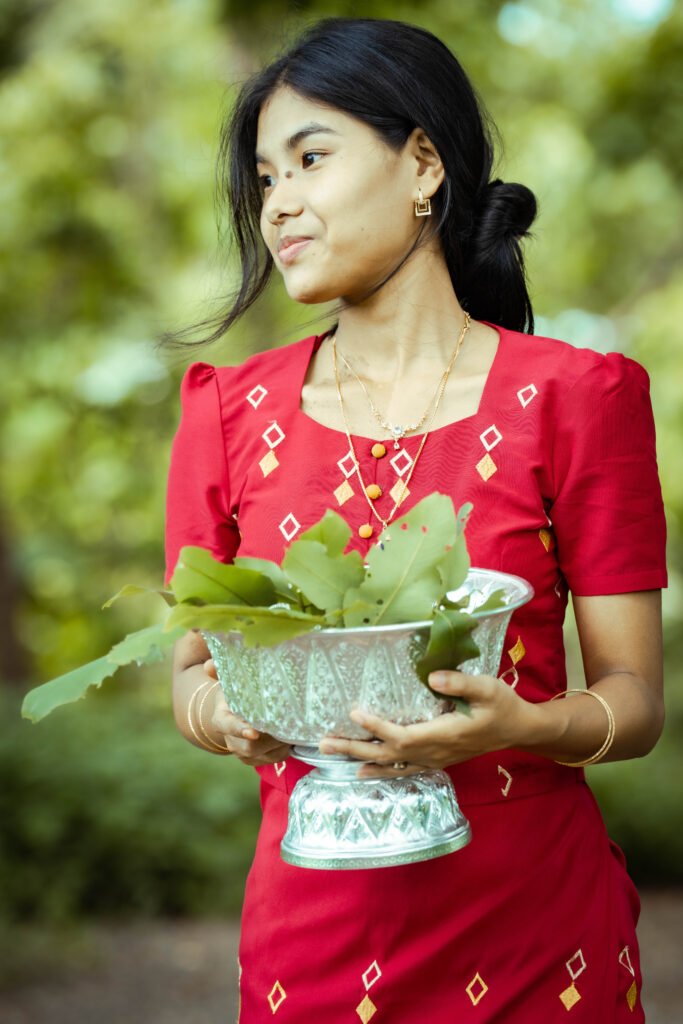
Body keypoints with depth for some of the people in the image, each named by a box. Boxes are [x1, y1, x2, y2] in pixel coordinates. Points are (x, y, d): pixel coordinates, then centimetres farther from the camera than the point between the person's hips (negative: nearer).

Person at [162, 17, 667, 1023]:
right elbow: (190, 667, 6)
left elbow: (636, 696, -5)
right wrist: (221, 711, -16)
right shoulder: (230, 412, 1)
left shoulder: (572, 398, -6)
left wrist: (523, 726, -25)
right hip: (313, 928, 2)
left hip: (534, 921, -1)